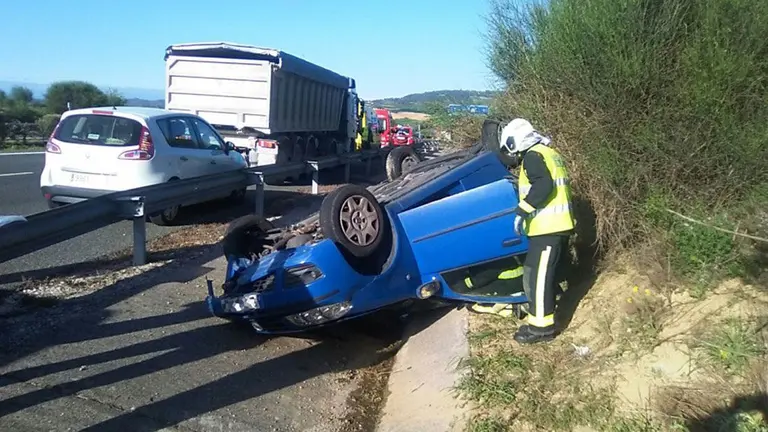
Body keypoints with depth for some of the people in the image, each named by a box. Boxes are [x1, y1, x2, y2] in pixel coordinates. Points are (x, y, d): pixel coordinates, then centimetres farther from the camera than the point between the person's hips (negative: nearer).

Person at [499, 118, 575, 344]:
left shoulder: (533, 155, -10)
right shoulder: (549, 153, 20)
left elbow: (543, 185, -25)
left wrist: (521, 211, -24)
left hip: (547, 227, -10)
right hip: (557, 224, 10)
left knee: (539, 276, -5)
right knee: (535, 273, 18)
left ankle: (541, 327, 2)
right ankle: (539, 318, 29)